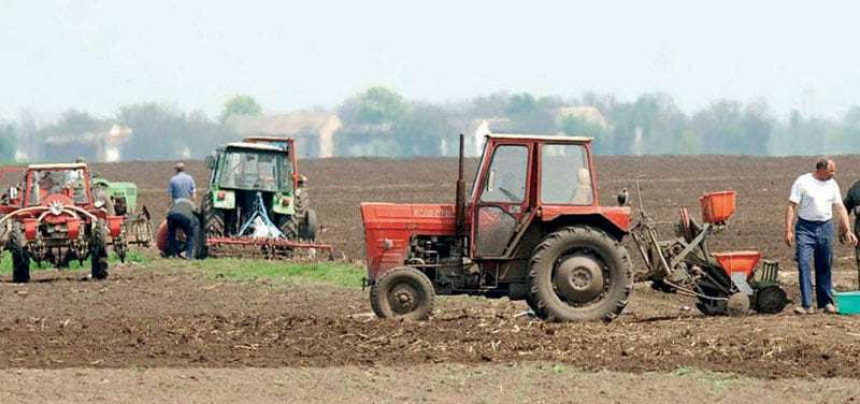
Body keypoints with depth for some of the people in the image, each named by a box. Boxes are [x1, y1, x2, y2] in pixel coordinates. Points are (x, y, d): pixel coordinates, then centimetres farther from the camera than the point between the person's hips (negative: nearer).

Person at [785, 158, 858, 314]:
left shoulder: (832, 185, 8)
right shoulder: (802, 182, -6)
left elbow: (840, 208, 12)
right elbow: (791, 207, -7)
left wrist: (847, 230, 5)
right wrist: (788, 230, -13)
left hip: (825, 227, 4)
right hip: (805, 228, -4)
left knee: (825, 266, 8)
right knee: (803, 264, -12)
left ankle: (826, 302, 19)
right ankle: (807, 305, -12)